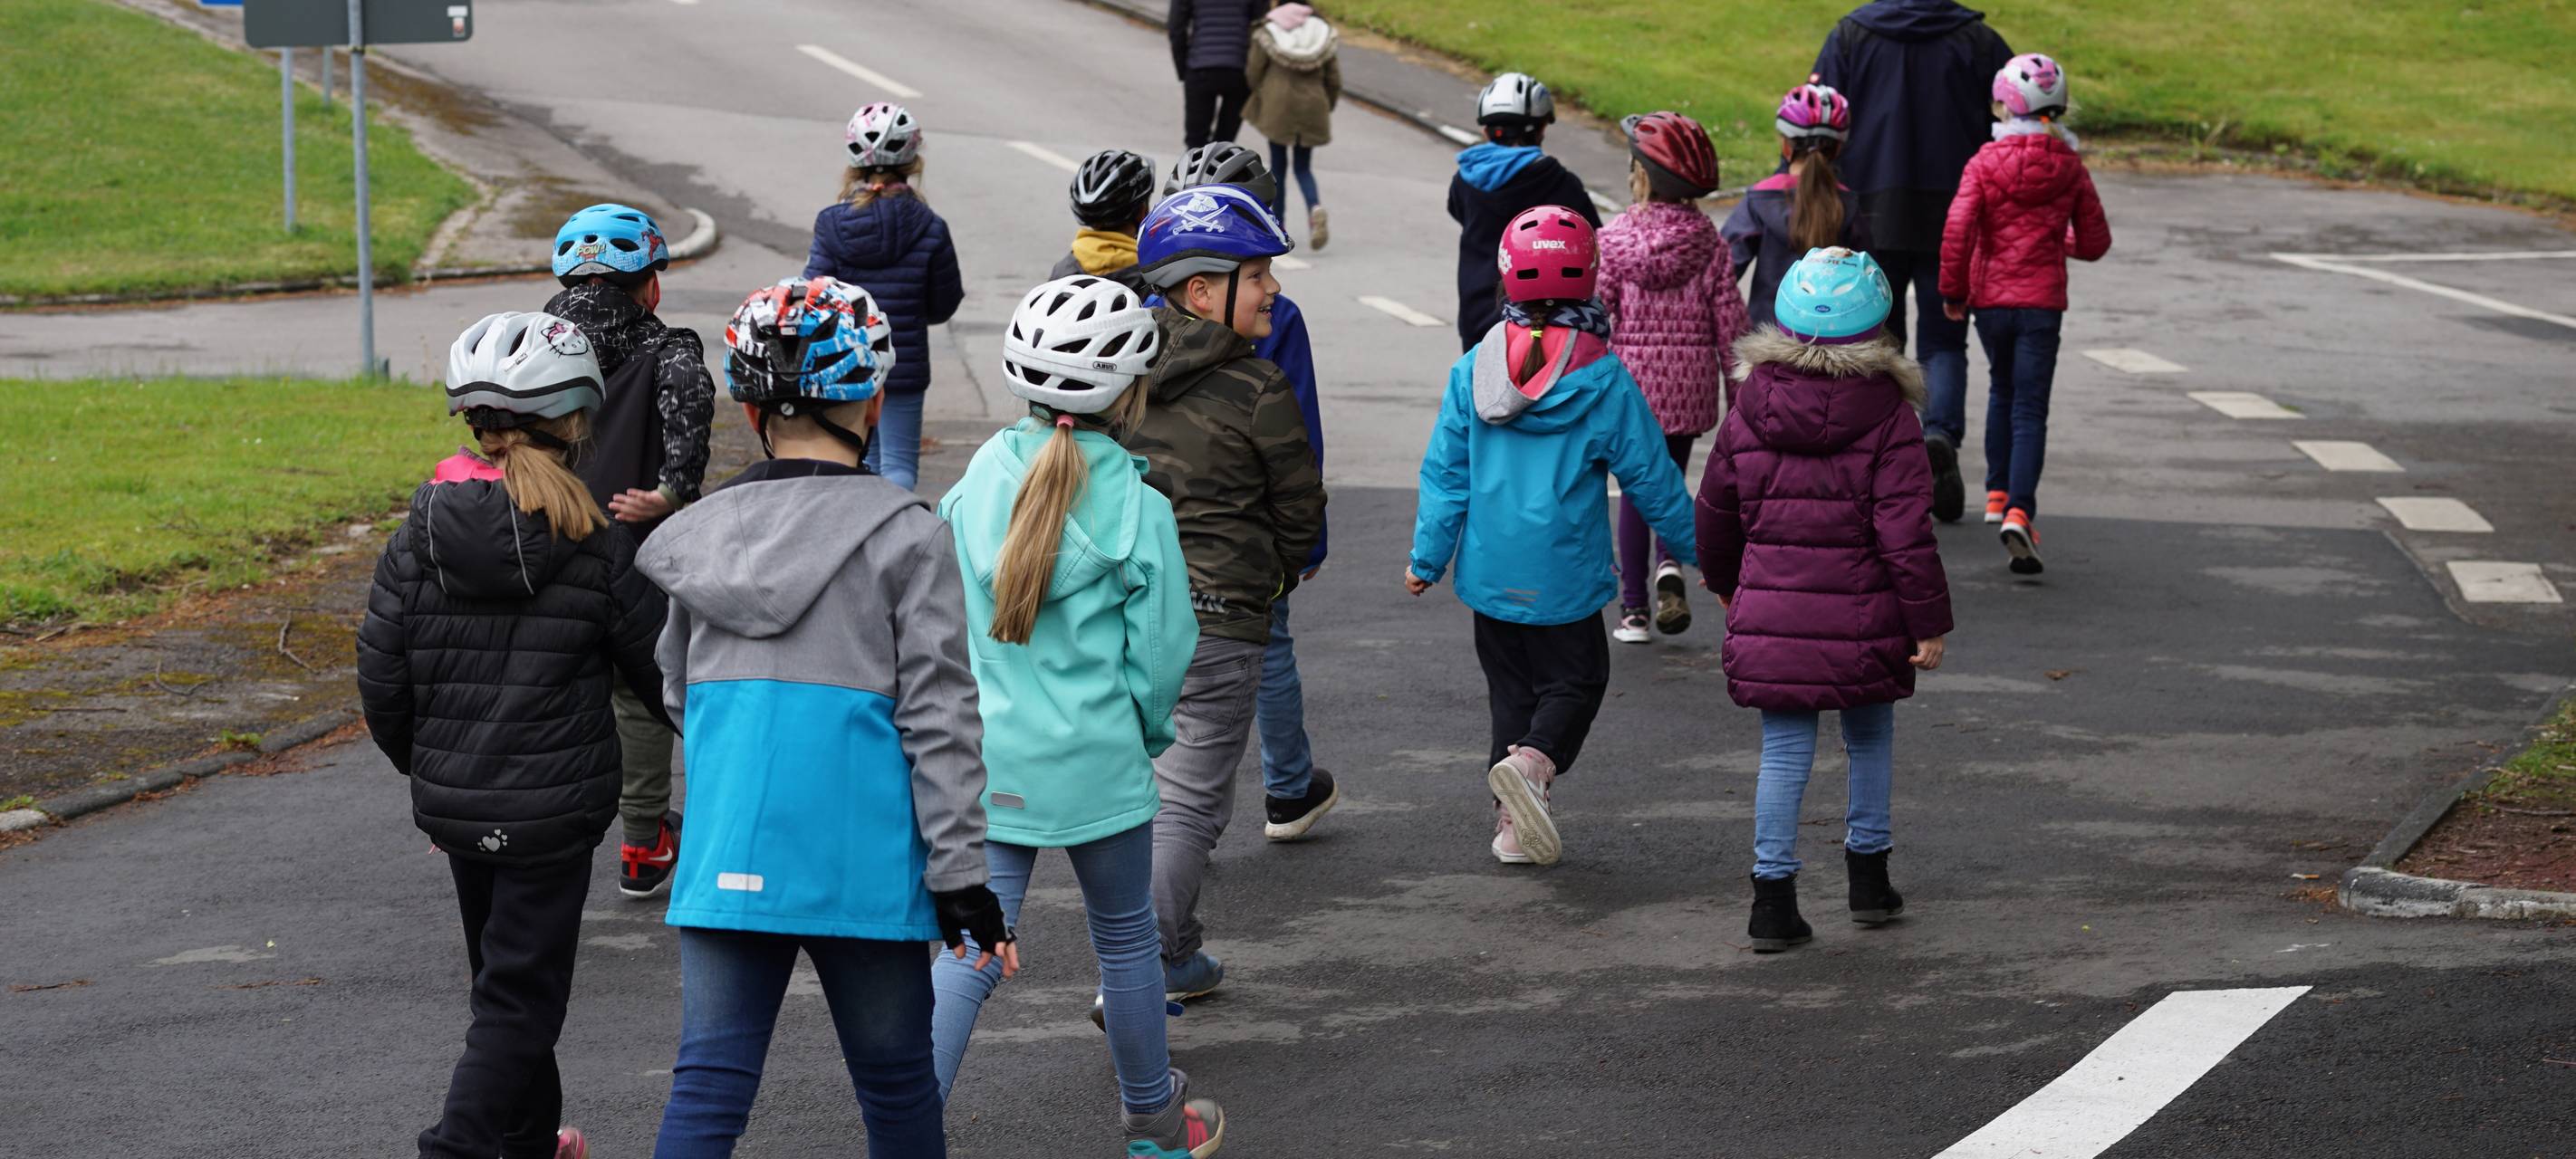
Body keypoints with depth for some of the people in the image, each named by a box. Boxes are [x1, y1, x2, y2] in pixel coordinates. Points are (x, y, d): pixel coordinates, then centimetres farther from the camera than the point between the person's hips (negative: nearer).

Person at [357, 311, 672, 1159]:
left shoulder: (420, 533, -3)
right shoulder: (595, 547, -12)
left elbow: (381, 676, -1)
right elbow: (660, 672, -3)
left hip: (453, 800, 5)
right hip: (553, 804, -5)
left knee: (504, 973, 23)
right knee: (520, 997, 0)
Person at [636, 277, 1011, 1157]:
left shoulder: (703, 534, 6)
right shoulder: (906, 536, -6)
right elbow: (939, 714, -7)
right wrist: (961, 875, -3)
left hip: (728, 856, 3)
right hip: (863, 855, -3)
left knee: (709, 1084, 1)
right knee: (895, 1084, 12)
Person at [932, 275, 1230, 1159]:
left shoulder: (976, 486, -3)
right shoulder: (1140, 512, -13)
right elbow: (1159, 653, -7)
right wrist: (1148, 731, 13)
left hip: (982, 757, 3)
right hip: (1094, 759, -3)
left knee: (969, 952, 3)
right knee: (1125, 939, 17)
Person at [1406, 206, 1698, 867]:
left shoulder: (1474, 370, -3)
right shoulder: (1604, 381, -11)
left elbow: (1445, 471, 2)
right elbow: (1649, 477, -3)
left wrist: (1428, 556, 11)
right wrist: (1693, 546, 11)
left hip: (1490, 573, 4)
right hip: (1565, 576, -4)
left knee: (1511, 687, 15)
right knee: (1575, 679, 9)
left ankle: (1512, 823, 11)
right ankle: (1532, 761, -20)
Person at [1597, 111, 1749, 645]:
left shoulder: (1612, 241, -7)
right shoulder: (1709, 244, -2)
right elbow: (1729, 320, 0)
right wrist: (1736, 383, 10)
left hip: (1631, 375, -2)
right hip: (1691, 380, 2)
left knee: (1635, 486, 8)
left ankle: (1633, 607, 9)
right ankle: (1671, 565, -10)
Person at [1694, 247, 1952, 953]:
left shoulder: (1749, 413, 1)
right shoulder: (1888, 419, -10)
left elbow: (1715, 513, 11)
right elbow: (1906, 532, -12)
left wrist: (1725, 582, 29)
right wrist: (1930, 622, -5)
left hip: (1770, 618, 2)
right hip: (1862, 620, -2)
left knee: (1784, 751, 6)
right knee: (1870, 737, 19)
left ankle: (1773, 890, -1)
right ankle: (1868, 875, 25)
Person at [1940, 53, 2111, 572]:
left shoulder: (1985, 163, -6)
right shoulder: (2069, 168, 0)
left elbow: (1958, 231, -15)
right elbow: (2095, 243, 6)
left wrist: (1953, 292, -3)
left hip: (1990, 298, 1)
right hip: (2043, 300, 0)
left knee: (2003, 391, 24)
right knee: (2029, 409, -4)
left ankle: (1998, 496, 28)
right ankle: (2019, 511, -21)